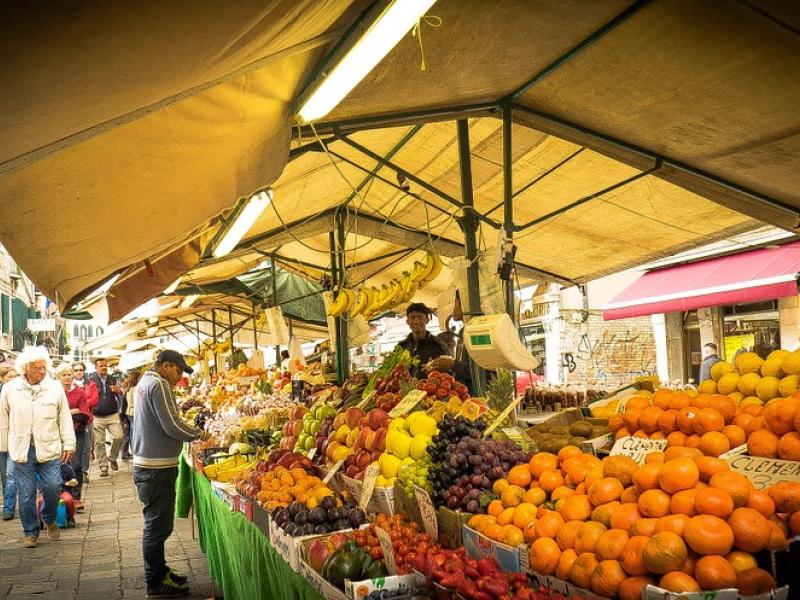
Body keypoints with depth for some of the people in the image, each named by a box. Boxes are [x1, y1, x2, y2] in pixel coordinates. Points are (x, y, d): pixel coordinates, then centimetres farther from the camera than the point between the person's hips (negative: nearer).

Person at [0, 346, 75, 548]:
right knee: (26, 493, 5)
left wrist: (68, 444, 3)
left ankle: (49, 520, 24)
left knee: (52, 487, -3)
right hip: (21, 450, 0)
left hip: (49, 448, 0)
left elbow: (65, 418, 4)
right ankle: (30, 531, 21)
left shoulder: (55, 387, -1)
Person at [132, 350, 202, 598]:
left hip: (146, 464, 11)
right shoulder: (159, 385, -17)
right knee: (158, 525, -1)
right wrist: (200, 434, -8)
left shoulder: (145, 381, 14)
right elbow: (172, 426, -20)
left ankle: (158, 571, 33)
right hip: (157, 468, -11)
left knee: (156, 523, 21)